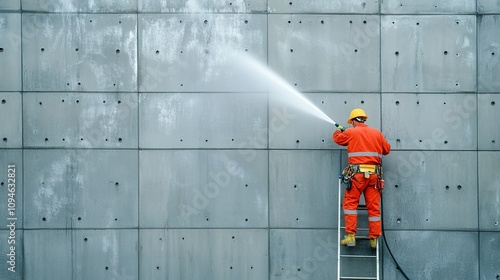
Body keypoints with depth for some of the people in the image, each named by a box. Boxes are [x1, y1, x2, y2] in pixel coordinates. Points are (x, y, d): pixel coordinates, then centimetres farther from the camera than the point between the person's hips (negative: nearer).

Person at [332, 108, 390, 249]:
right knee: (374, 206, 6)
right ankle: (374, 239, 8)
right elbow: (387, 149, 17)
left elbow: (337, 138, 20)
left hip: (357, 173, -3)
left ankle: (351, 236, -5)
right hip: (374, 174, 3)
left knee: (350, 203, 4)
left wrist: (338, 131, 42)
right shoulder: (377, 133, 12)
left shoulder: (351, 132, 4)